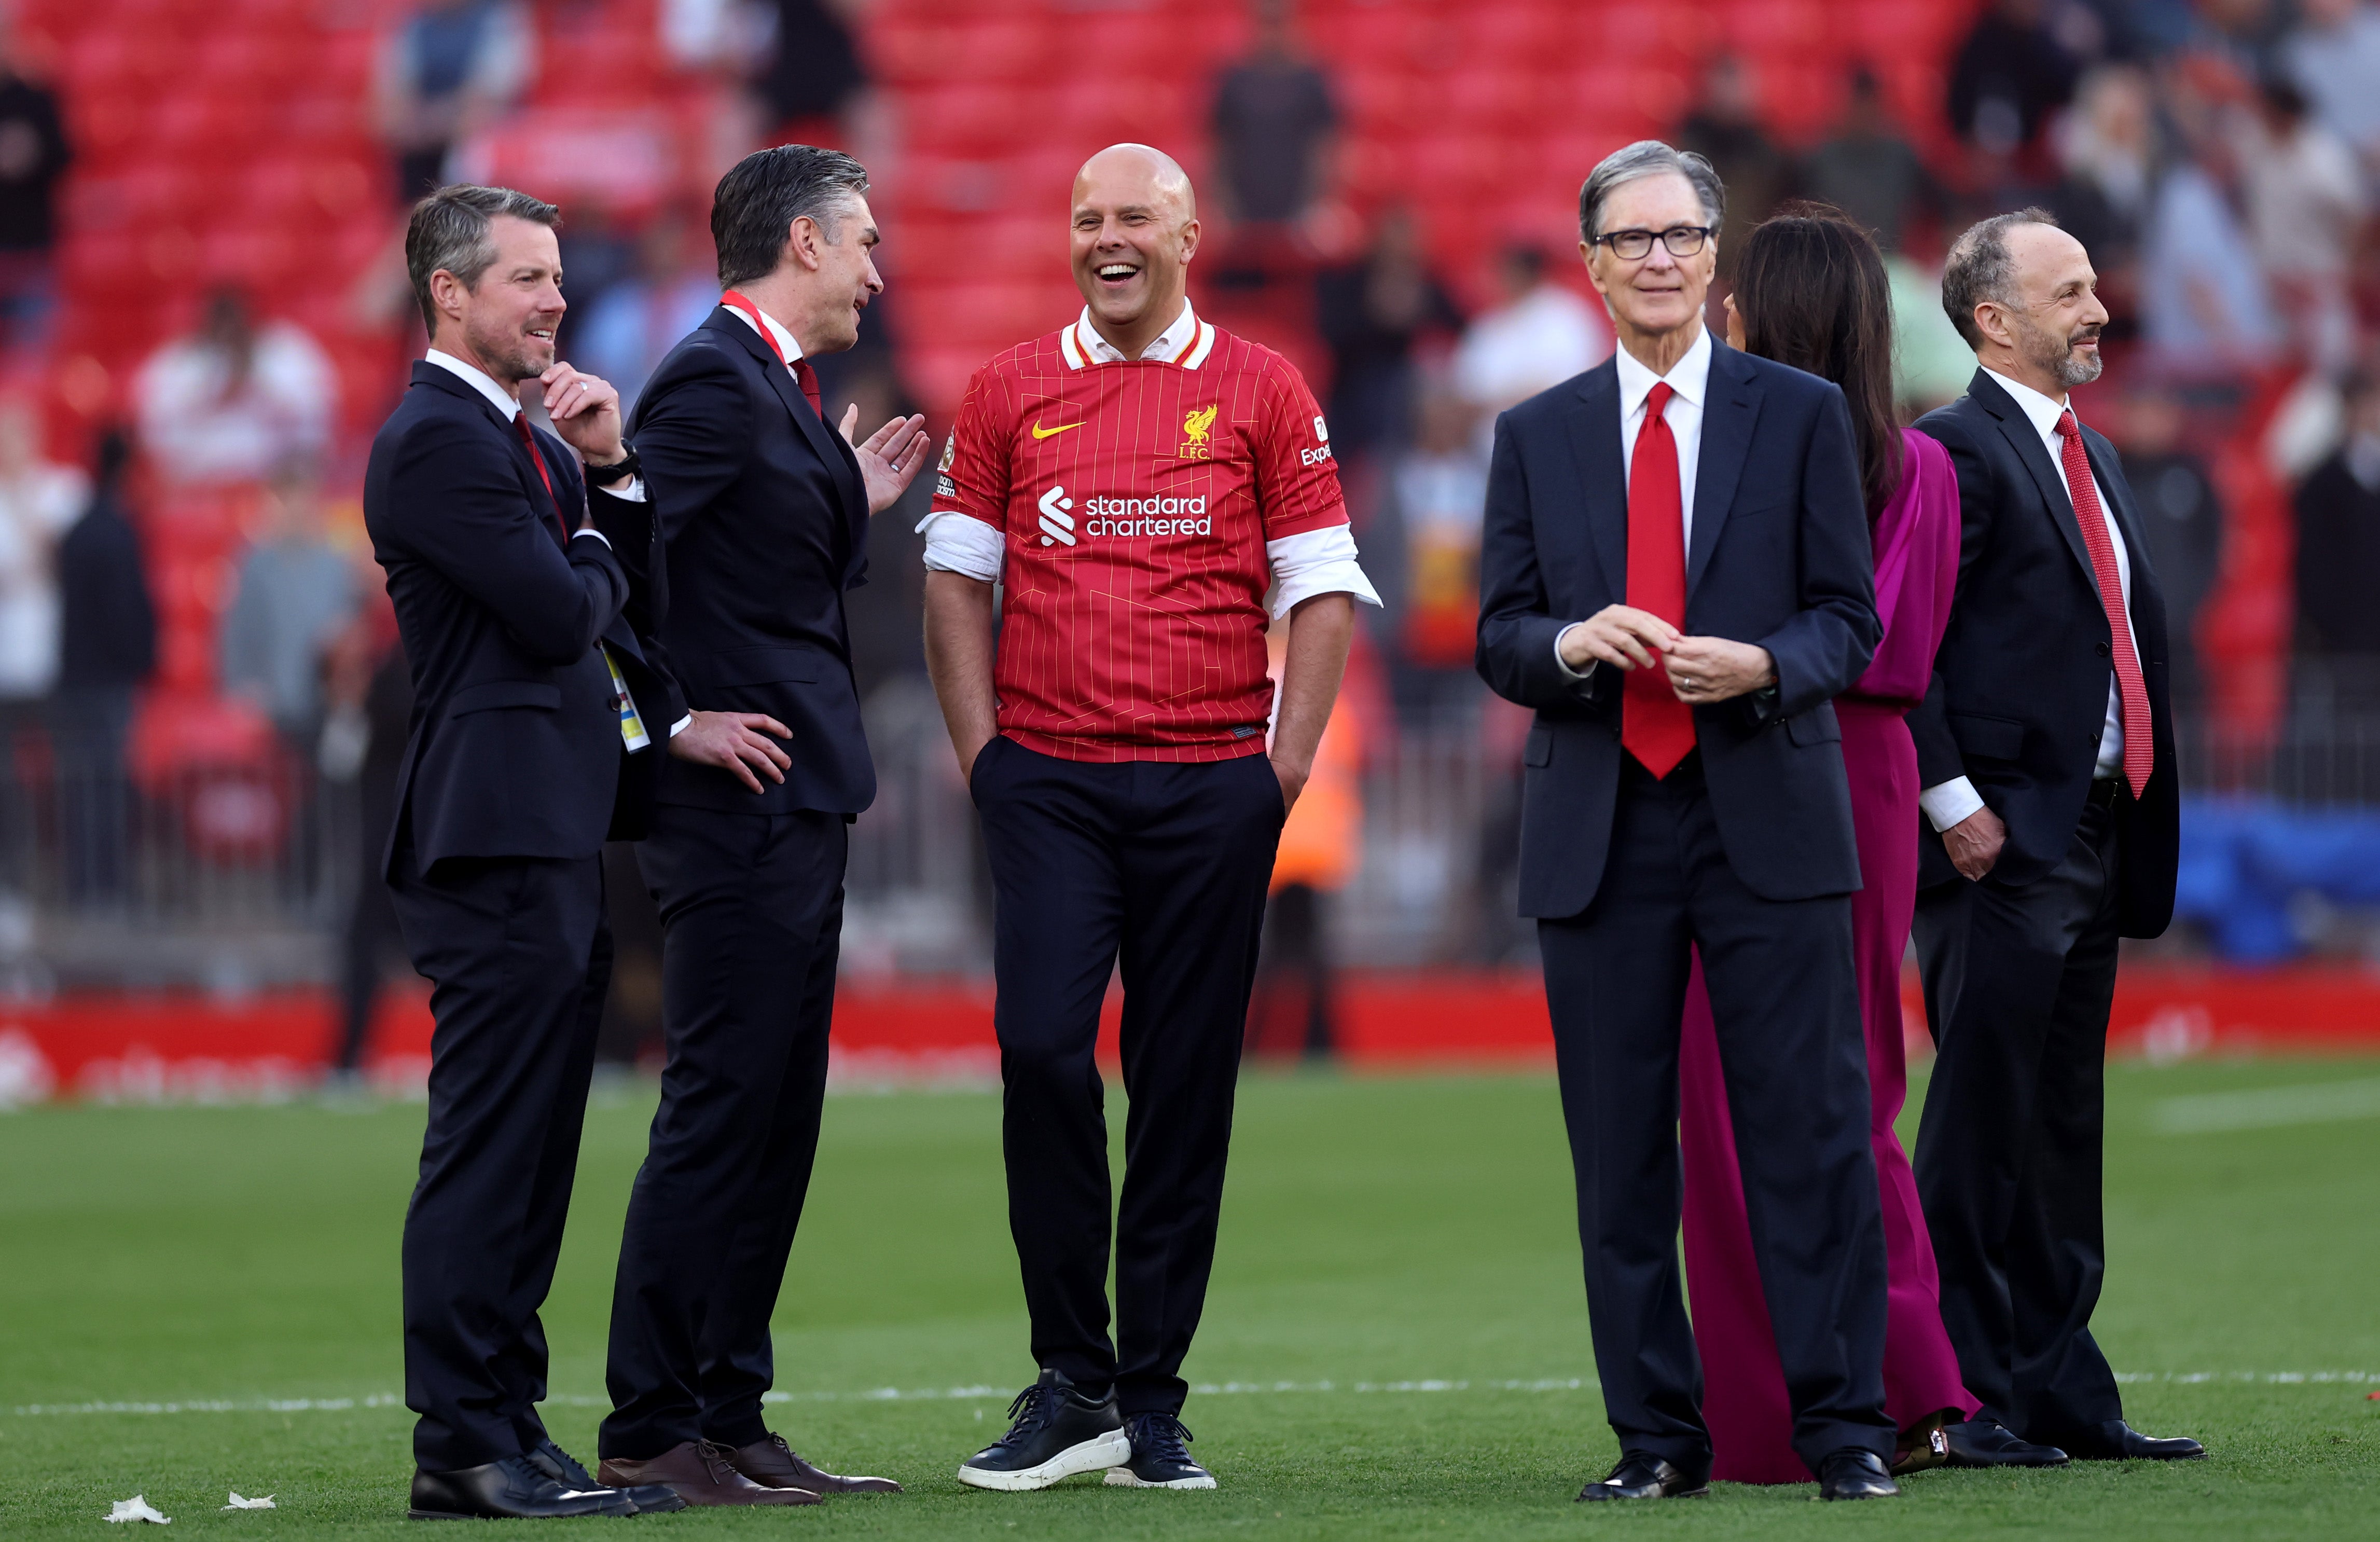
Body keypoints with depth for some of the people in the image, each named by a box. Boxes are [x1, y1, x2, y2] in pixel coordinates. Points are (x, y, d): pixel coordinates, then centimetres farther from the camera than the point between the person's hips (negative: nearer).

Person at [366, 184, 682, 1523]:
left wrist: (611, 471, 6)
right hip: (501, 831, -10)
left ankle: (507, 1429, 15)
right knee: (491, 1146, -10)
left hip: (559, 835, 10)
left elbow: (629, 595, 18)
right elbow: (557, 616, -17)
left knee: (529, 1149, 11)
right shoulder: (437, 441, -11)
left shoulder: (526, 440, 21)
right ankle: (467, 1448, -9)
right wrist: (595, 552, 3)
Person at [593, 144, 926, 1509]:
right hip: (740, 801, -10)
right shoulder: (715, 382, -14)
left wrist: (855, 500, 15)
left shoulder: (777, 387, 17)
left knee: (776, 1126, 11)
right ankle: (650, 1434, -5)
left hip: (798, 809, 10)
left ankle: (730, 1420, 16)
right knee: (721, 1115, -8)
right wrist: (675, 724, -19)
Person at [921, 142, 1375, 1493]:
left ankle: (1153, 1399, 8)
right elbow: (958, 577, 12)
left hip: (1213, 785, 0)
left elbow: (1321, 591, 5)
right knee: (1042, 1053, -12)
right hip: (1048, 782, 0)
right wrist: (983, 753, 2)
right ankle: (1072, 1385, -1)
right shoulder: (1011, 392, 9)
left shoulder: (1263, 393, 5)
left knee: (1187, 1081, 1)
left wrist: (1288, 768, -3)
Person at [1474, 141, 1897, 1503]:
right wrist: (1572, 644, -13)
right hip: (1599, 829, 2)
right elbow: (1499, 637, 9)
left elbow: (1850, 617, 4)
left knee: (1811, 1132, -4)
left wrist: (1761, 663, -16)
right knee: (1620, 1154, 4)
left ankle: (1844, 1426, -1)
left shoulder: (1803, 415, 6)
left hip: (1768, 816, -2)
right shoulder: (1538, 437, 11)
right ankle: (1657, 1434, 10)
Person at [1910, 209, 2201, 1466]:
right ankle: (1964, 1397, -5)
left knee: (2062, 1127, 11)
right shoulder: (1954, 451, -10)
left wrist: (2139, 831, 16)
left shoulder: (2092, 457, 19)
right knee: (1984, 1117, -7)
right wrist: (1954, 804, -19)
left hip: (2093, 834, 9)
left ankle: (2058, 1391, 15)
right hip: (2001, 841, -9)